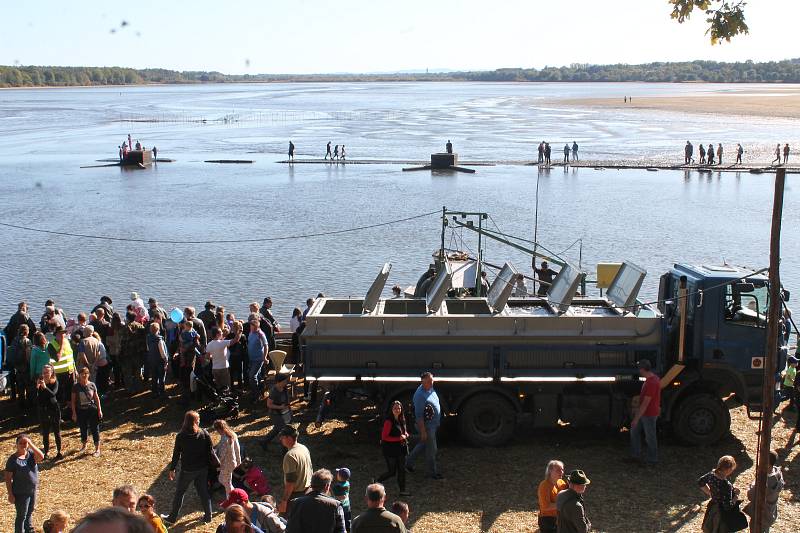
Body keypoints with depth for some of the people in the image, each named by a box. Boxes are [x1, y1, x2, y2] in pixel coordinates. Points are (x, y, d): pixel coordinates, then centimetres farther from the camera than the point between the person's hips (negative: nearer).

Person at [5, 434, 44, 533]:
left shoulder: (31, 454, -5)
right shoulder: (13, 460, -17)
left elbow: (41, 456, -25)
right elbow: (8, 478, -14)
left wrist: (30, 444, -28)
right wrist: (10, 494, -16)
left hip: (33, 490, 6)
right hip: (20, 493, -5)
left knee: (29, 513, 25)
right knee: (21, 516, 7)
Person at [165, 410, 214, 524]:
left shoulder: (181, 437, -16)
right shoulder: (204, 434, -12)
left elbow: (176, 454, -9)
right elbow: (210, 452, -7)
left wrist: (172, 469, 3)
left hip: (187, 471, -2)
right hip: (202, 469, 2)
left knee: (179, 493, 15)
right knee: (203, 491, 17)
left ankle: (172, 517, 25)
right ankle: (208, 516, 25)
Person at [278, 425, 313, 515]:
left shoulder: (290, 455, -24)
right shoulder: (304, 448, 3)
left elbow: (290, 482, -25)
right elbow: (310, 470, 14)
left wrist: (284, 501, -21)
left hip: (295, 494, -9)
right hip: (307, 490, 9)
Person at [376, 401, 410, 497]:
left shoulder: (401, 420, 6)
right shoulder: (389, 421, -18)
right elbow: (384, 437, -18)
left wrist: (405, 435, -3)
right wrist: (399, 438, -20)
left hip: (401, 448, 7)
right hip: (391, 449, -7)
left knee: (402, 470, 9)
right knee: (391, 472, -1)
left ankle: (402, 490, 18)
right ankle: (376, 482, 21)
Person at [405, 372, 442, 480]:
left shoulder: (431, 389, 3)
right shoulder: (420, 395, -25)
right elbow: (419, 415, -24)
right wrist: (423, 431, -22)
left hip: (434, 424, 9)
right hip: (426, 425, -9)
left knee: (423, 444, 22)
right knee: (431, 449, 3)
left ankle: (409, 462, 38)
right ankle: (433, 472, 19)